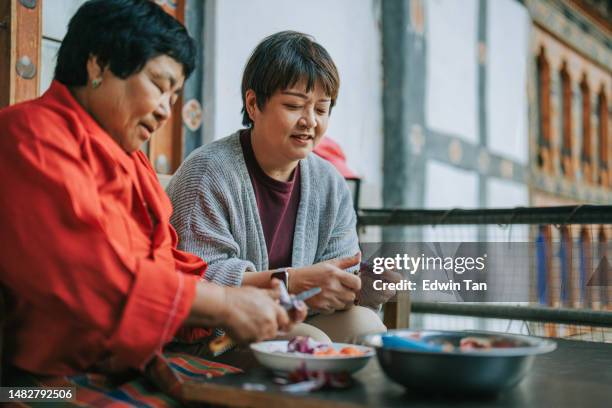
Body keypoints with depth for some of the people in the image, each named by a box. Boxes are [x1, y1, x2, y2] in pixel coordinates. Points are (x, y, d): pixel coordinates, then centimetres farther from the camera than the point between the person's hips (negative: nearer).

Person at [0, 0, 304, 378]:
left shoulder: (133, 163, 21)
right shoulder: (33, 135, -10)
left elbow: (168, 267, 13)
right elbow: (85, 274, -22)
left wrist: (246, 299, -4)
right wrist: (223, 303, -17)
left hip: (138, 364, 8)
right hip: (60, 372, -8)